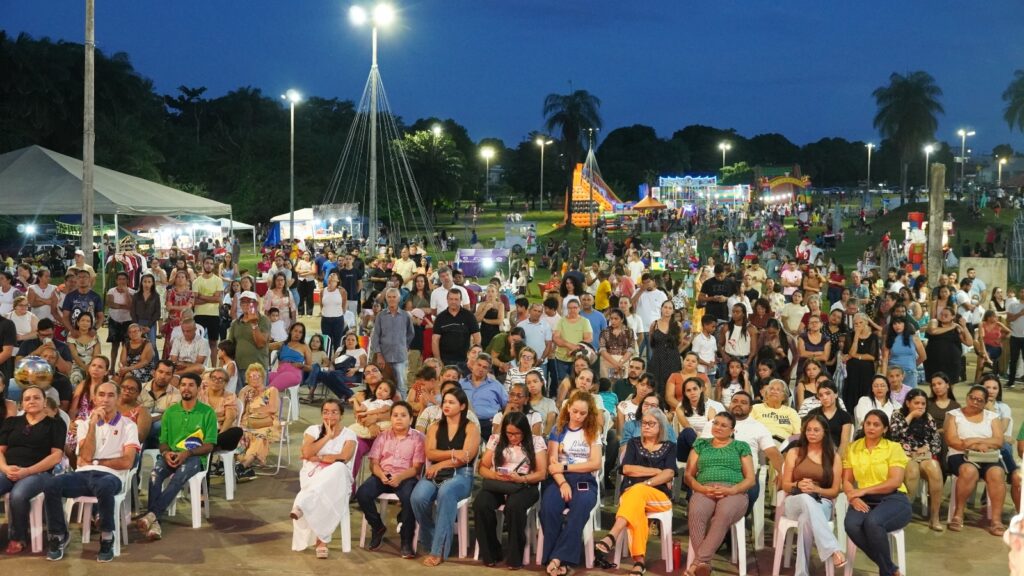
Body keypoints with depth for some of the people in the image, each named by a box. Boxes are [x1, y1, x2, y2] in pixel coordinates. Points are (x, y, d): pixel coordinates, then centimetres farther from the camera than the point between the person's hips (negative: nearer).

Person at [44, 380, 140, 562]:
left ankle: (107, 538, -20)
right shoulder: (85, 424, 19)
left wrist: (95, 462, 1)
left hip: (111, 476, -3)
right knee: (51, 485, -28)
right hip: (84, 474, 3)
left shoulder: (128, 426, 9)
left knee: (104, 487, -42)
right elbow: (86, 456, 1)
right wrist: (93, 423, -4)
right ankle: (59, 535, -8)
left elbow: (127, 462, -4)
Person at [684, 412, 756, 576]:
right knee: (696, 512, -37)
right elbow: (689, 475, 17)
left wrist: (730, 490, -10)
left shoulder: (741, 447, 18)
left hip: (734, 492, -1)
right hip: (704, 491, 1)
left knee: (724, 514, -39)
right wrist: (702, 488, -6)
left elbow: (751, 479, 10)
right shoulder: (701, 444, 24)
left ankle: (698, 562, -45)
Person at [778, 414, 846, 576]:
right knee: (806, 498, -42)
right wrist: (798, 485, -15)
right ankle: (833, 551, -55)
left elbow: (835, 491, 7)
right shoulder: (794, 452, 11)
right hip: (794, 502, 0)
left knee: (806, 519, -41)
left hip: (822, 504, 0)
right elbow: (785, 485, 10)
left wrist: (816, 489, -15)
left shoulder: (834, 457, 11)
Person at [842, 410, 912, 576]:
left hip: (893, 499, -3)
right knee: (851, 524, -32)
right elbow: (846, 480, 9)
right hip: (864, 501, 3)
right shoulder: (853, 448, 12)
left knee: (873, 522, -37)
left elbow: (895, 482, -9)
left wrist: (864, 490, -15)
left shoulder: (894, 447, 2)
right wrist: (852, 496, -13)